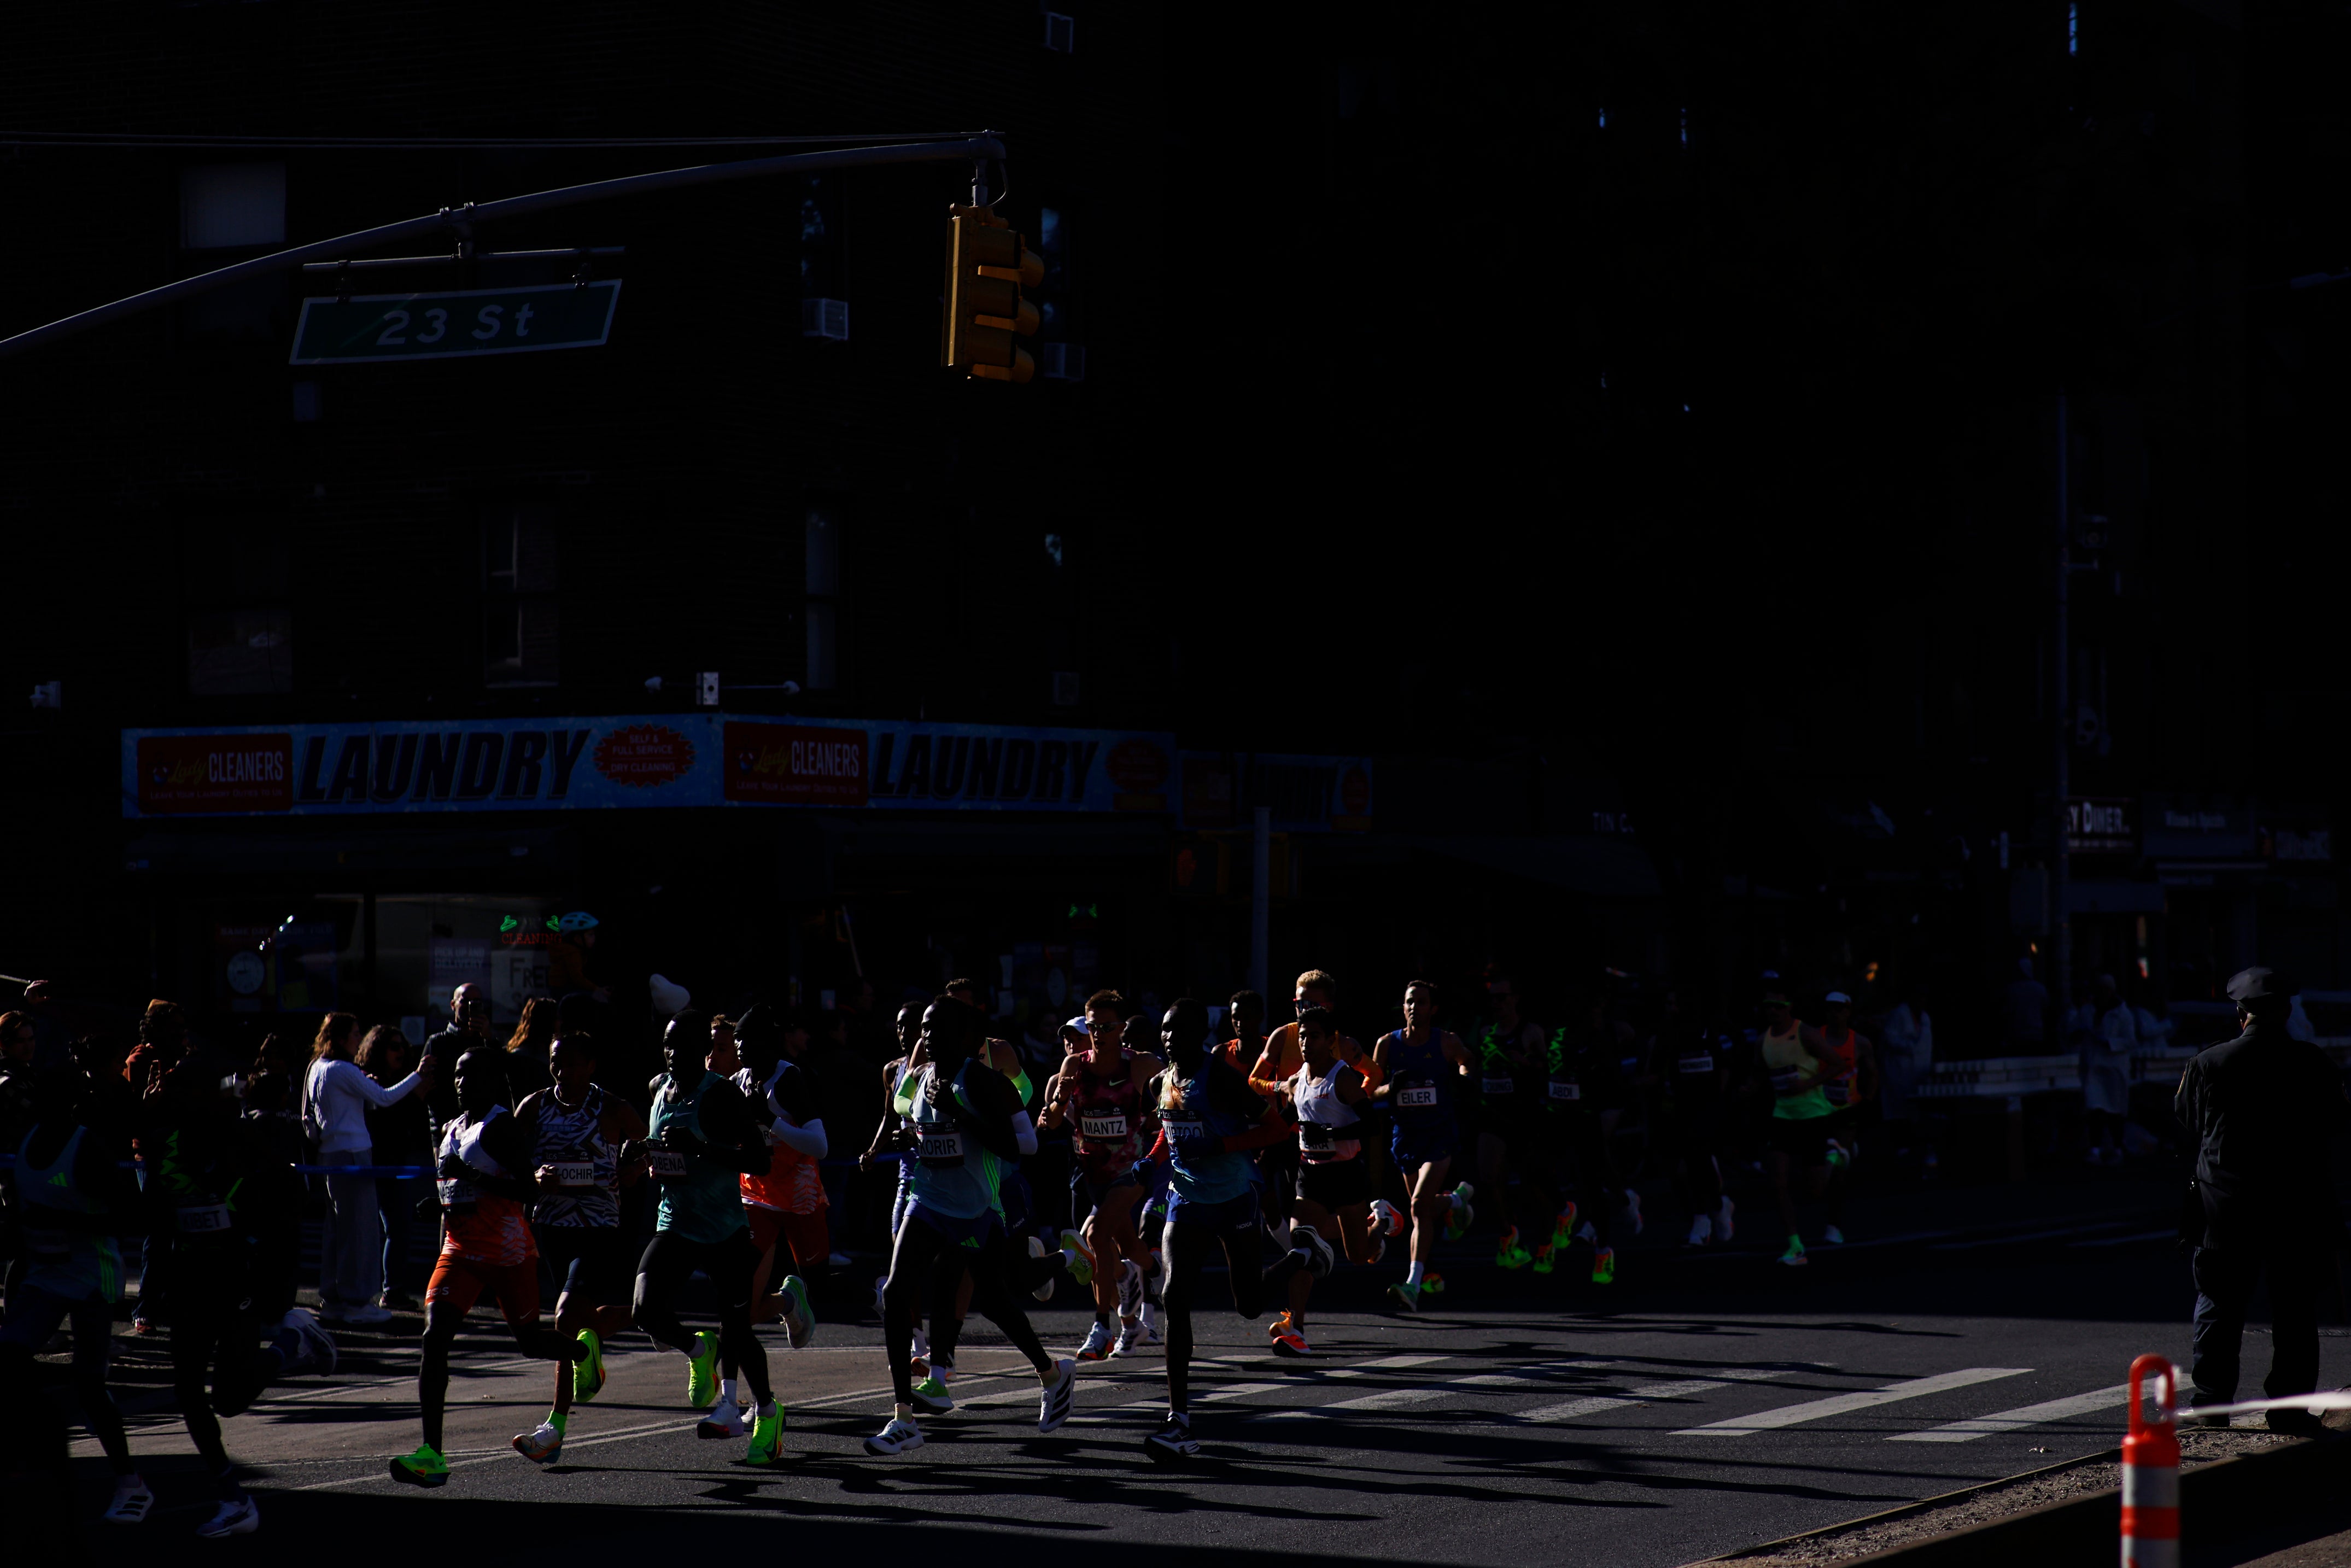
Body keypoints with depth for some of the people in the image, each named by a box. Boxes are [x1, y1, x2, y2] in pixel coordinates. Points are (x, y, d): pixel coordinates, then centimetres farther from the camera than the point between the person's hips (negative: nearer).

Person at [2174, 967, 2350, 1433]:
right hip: (2300, 1200, 0)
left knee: (2219, 1302, 8)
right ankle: (2290, 1406, 6)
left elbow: (2188, 1120, 6)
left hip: (2228, 1202, 0)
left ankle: (2210, 1400, 9)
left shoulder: (2210, 1064, -7)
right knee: (2295, 1306, 6)